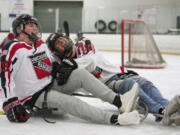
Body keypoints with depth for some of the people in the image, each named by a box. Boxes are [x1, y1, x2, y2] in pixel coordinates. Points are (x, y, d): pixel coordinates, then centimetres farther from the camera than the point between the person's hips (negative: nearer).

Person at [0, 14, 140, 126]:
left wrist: (61, 68, 1)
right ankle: (115, 119, -43)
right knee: (66, 100, -32)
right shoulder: (12, 49, -12)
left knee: (80, 73, -9)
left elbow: (53, 65, 23)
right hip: (35, 97, -8)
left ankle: (119, 101, -21)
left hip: (53, 85, 8)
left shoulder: (41, 44, 14)